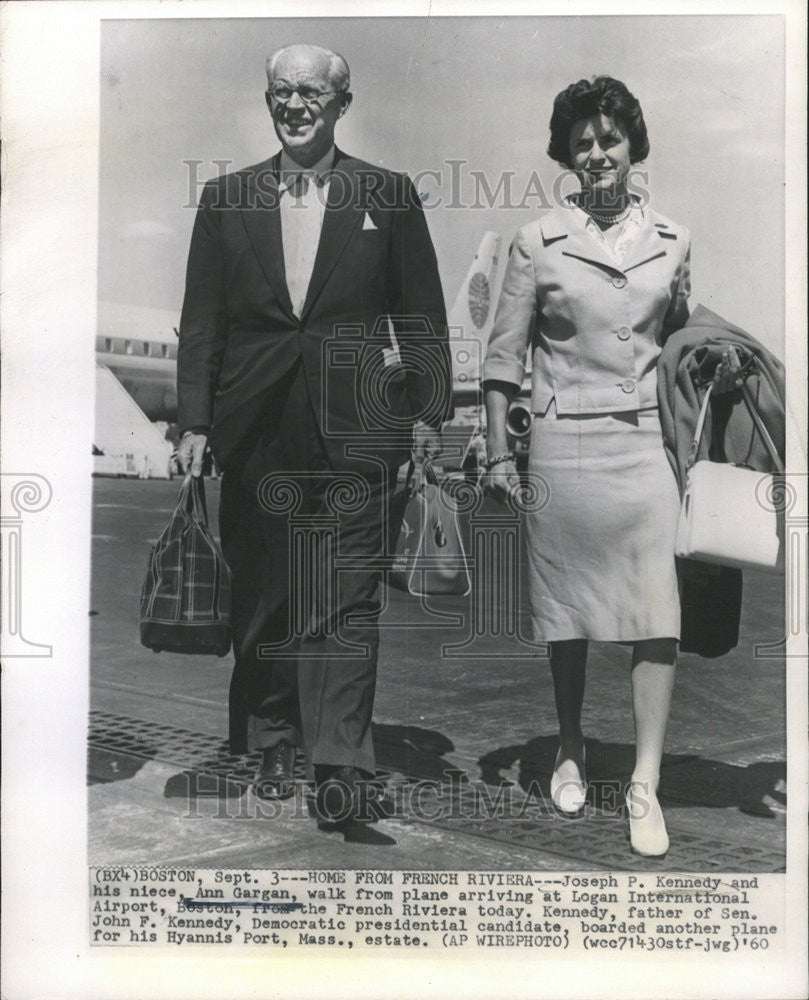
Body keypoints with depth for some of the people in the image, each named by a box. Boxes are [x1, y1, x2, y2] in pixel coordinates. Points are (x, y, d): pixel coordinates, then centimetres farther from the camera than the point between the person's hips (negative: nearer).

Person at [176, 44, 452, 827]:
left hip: (353, 424, -2)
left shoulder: (389, 196, 6)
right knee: (261, 593, 8)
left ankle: (338, 761, 2)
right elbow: (201, 320, 9)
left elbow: (421, 315, 6)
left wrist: (427, 411, 0)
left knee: (346, 597, -3)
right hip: (256, 424, 2)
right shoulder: (226, 199, 11)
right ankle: (272, 746, 22)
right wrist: (195, 421, 4)